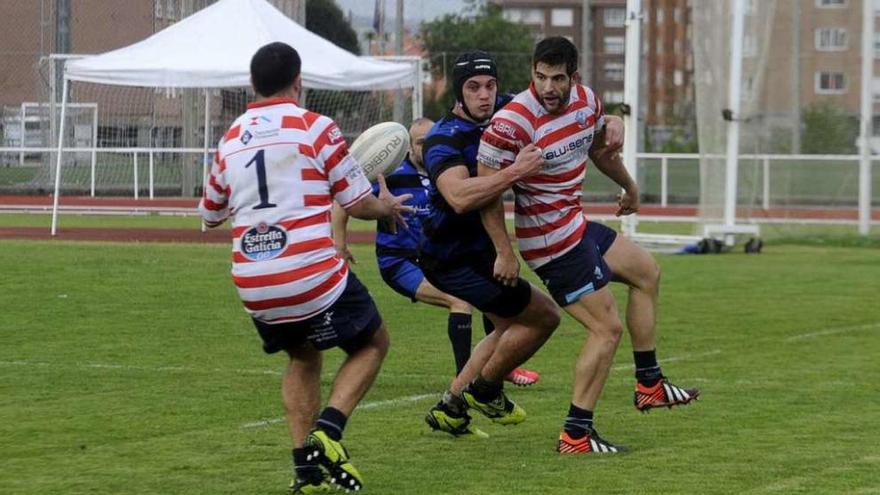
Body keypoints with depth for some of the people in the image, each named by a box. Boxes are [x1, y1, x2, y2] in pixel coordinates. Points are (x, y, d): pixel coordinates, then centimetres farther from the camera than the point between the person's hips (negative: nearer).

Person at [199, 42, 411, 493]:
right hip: (313, 277, -5)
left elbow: (211, 214, 25)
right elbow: (359, 204, 0)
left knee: (303, 358, 28)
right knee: (372, 343, 17)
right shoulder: (315, 128, -3)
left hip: (253, 287, 5)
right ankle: (328, 430, -6)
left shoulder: (231, 139, 11)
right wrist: (388, 207, 21)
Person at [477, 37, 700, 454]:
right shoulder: (512, 123, -26)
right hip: (554, 242, -10)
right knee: (607, 329, -9)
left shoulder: (586, 99, -1)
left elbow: (600, 148, 20)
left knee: (647, 274, 24)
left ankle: (649, 385, 33)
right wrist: (505, 253, -21)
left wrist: (629, 187, 35)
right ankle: (575, 435, -5)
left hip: (577, 226, 10)